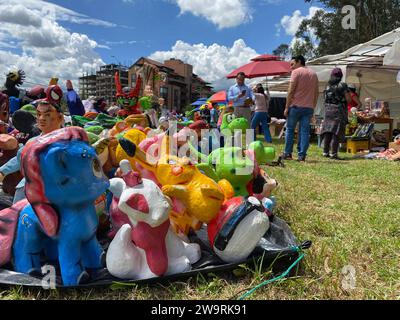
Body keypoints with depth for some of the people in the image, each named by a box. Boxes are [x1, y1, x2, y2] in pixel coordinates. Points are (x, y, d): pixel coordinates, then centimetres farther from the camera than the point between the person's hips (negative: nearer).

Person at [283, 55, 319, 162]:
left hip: (296, 106, -5)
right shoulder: (313, 74, 16)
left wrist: (287, 107, -7)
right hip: (309, 107, 5)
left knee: (290, 129, 7)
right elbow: (316, 93, 15)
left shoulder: (296, 72, -3)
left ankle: (288, 153, 9)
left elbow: (291, 91, -10)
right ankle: (302, 156, 0)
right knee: (305, 131, 3)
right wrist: (313, 108, 18)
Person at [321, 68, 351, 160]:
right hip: (339, 111, -5)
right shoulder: (343, 85, -7)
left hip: (328, 111, 5)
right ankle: (334, 153, -6)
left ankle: (325, 152, 12)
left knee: (327, 131, 9)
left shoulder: (328, 86, 7)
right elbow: (349, 99, -8)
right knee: (336, 132, -4)